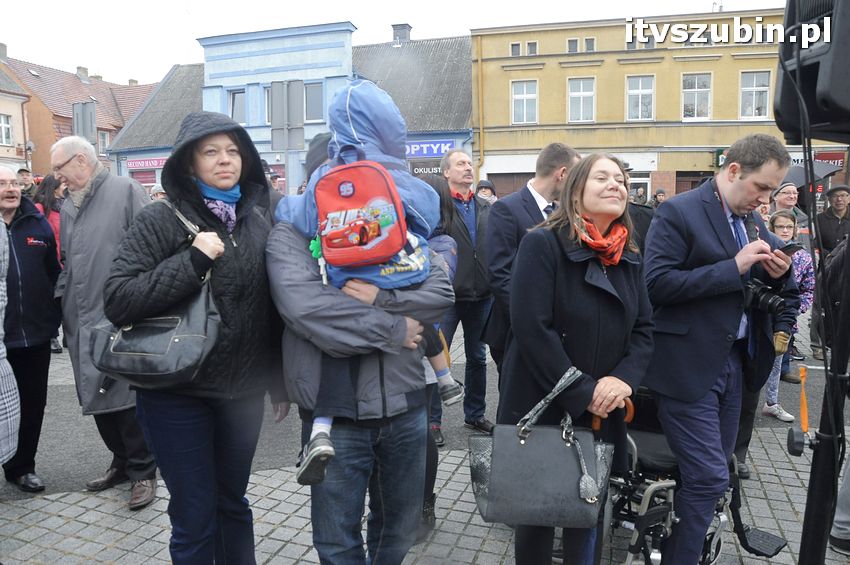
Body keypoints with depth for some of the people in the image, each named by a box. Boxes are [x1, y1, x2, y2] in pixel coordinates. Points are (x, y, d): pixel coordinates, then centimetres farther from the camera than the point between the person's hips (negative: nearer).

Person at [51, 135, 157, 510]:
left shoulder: (126, 191, -6)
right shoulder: (68, 206, 17)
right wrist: (61, 298, 13)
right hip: (82, 323, 7)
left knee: (127, 398, -2)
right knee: (98, 399, 13)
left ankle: (143, 472, 13)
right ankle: (122, 462, 29)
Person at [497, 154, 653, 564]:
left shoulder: (629, 258, 8)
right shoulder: (542, 244, -12)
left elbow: (644, 328, 6)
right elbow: (531, 328, -20)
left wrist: (624, 378, -13)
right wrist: (582, 393, -19)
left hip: (604, 415, 5)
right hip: (542, 408, -5)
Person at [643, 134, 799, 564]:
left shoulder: (752, 221, 12)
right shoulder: (678, 213, -11)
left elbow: (764, 286, 19)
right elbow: (657, 284, -21)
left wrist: (777, 275, -4)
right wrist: (734, 265, -22)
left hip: (734, 363, 8)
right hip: (688, 367, -8)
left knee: (714, 473, 16)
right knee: (709, 477, -5)